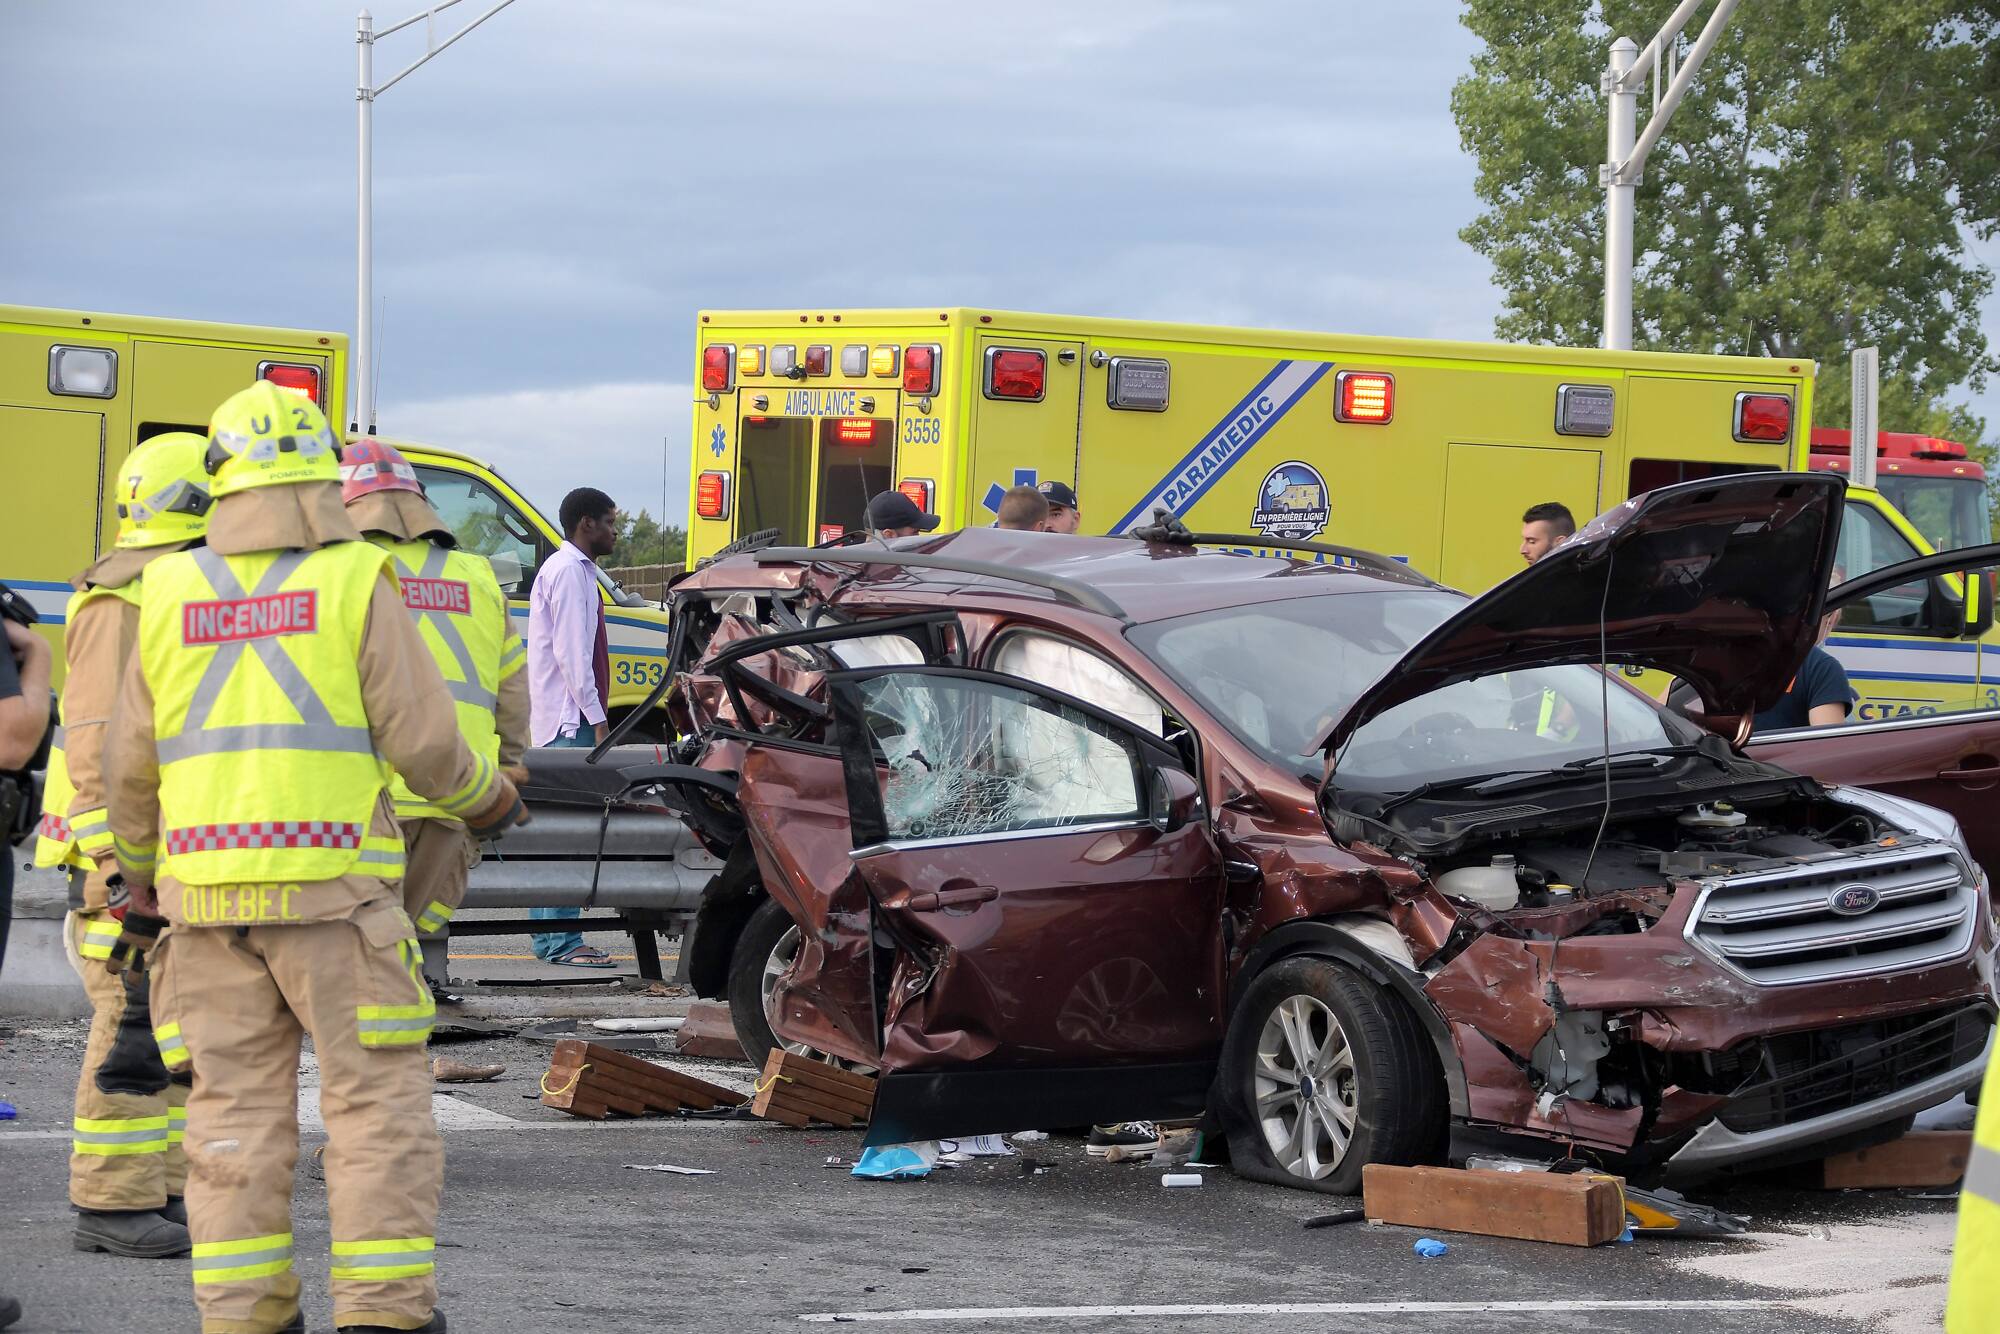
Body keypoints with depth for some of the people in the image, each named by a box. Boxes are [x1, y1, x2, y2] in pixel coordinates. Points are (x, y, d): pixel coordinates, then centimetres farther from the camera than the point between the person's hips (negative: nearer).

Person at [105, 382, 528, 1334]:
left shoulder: (172, 594, 8)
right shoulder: (357, 583, -4)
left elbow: (130, 764, 12)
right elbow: (421, 738, -5)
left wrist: (139, 872, 28)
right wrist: (489, 800, 15)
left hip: (206, 889, 4)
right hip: (330, 887, -4)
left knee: (236, 1109, 8)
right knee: (377, 1097, 1)